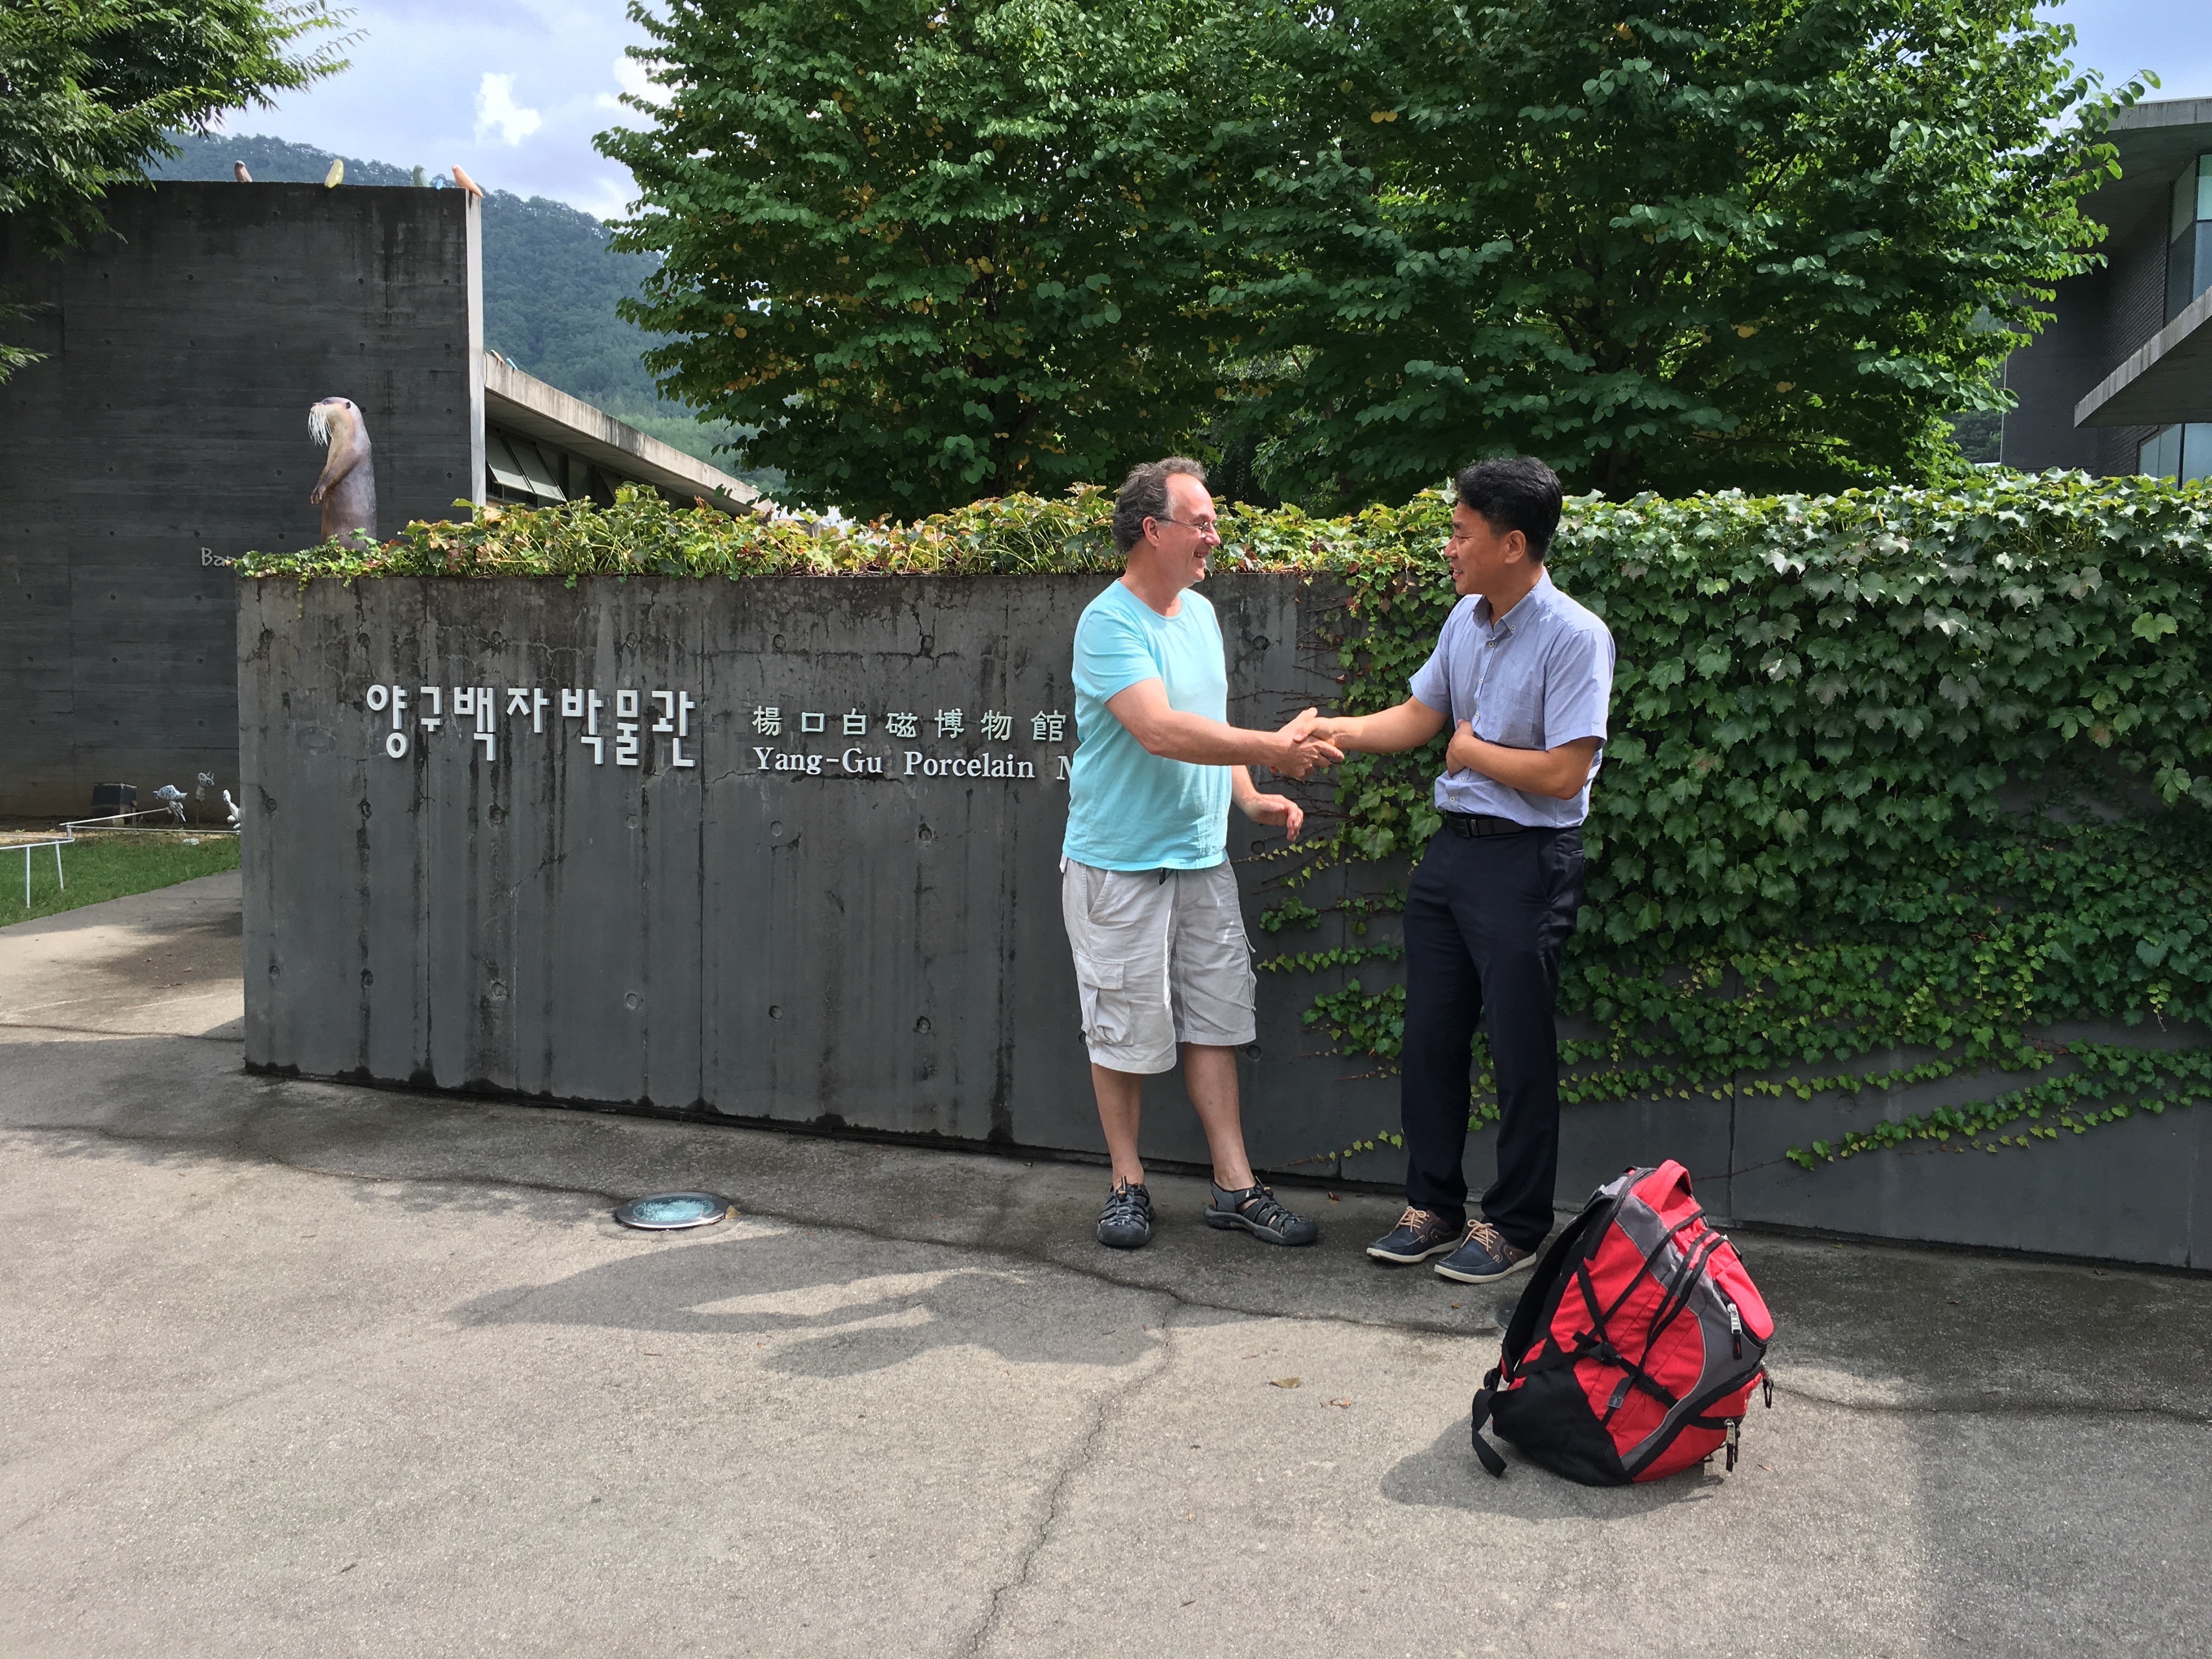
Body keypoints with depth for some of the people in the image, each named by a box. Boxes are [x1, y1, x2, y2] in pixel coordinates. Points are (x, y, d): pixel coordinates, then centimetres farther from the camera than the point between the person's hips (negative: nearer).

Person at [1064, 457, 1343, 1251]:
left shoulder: (1201, 612, 12)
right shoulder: (1110, 623, -15)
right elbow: (1160, 731, -28)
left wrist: (1250, 798, 4)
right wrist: (1274, 750, -27)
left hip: (1201, 858, 7)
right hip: (1119, 864, -7)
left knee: (1214, 1021, 9)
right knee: (1124, 1032, 4)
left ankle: (1235, 1185, 16)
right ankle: (1127, 1183, 19)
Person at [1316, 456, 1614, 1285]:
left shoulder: (1574, 637, -16)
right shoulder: (1465, 619, 8)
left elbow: (1563, 773, -21)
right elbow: (1418, 717, 16)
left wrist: (1472, 750, -8)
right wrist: (1335, 731, 3)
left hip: (1526, 862, -8)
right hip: (1452, 846, 8)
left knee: (1520, 1051, 3)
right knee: (1430, 1037, 13)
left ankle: (1515, 1226, 18)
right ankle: (1434, 1206, 28)